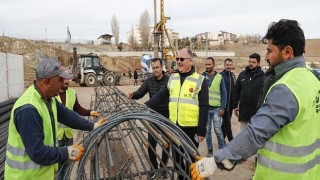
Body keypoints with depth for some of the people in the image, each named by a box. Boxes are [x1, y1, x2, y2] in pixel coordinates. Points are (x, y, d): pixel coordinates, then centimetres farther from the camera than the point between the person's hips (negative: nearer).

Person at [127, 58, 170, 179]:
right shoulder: (149, 81, 1)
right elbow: (140, 93, 2)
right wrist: (132, 95, -20)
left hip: (167, 117, -2)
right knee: (151, 144, 5)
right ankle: (154, 167, 26)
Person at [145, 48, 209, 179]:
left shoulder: (199, 80, -9)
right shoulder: (172, 78, 6)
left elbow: (204, 108, -10)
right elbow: (160, 96, 8)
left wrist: (202, 130, -12)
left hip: (191, 128, -4)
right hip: (174, 126, 5)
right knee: (177, 157, 19)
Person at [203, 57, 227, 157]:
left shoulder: (219, 77, 1)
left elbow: (224, 93, 2)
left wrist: (222, 108, -5)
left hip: (216, 108, -1)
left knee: (218, 130, 0)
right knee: (207, 130, 9)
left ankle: (222, 149, 16)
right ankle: (210, 149, 22)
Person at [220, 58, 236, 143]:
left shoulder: (233, 75, 11)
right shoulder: (221, 75, -12)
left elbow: (235, 89, 13)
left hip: (231, 104, 7)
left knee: (225, 122, 15)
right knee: (227, 123, -1)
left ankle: (222, 139, 27)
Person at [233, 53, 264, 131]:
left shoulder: (263, 76, -7)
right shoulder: (242, 74, 7)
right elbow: (236, 90, 11)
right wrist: (235, 105, 8)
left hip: (257, 111, -4)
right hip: (243, 110, 4)